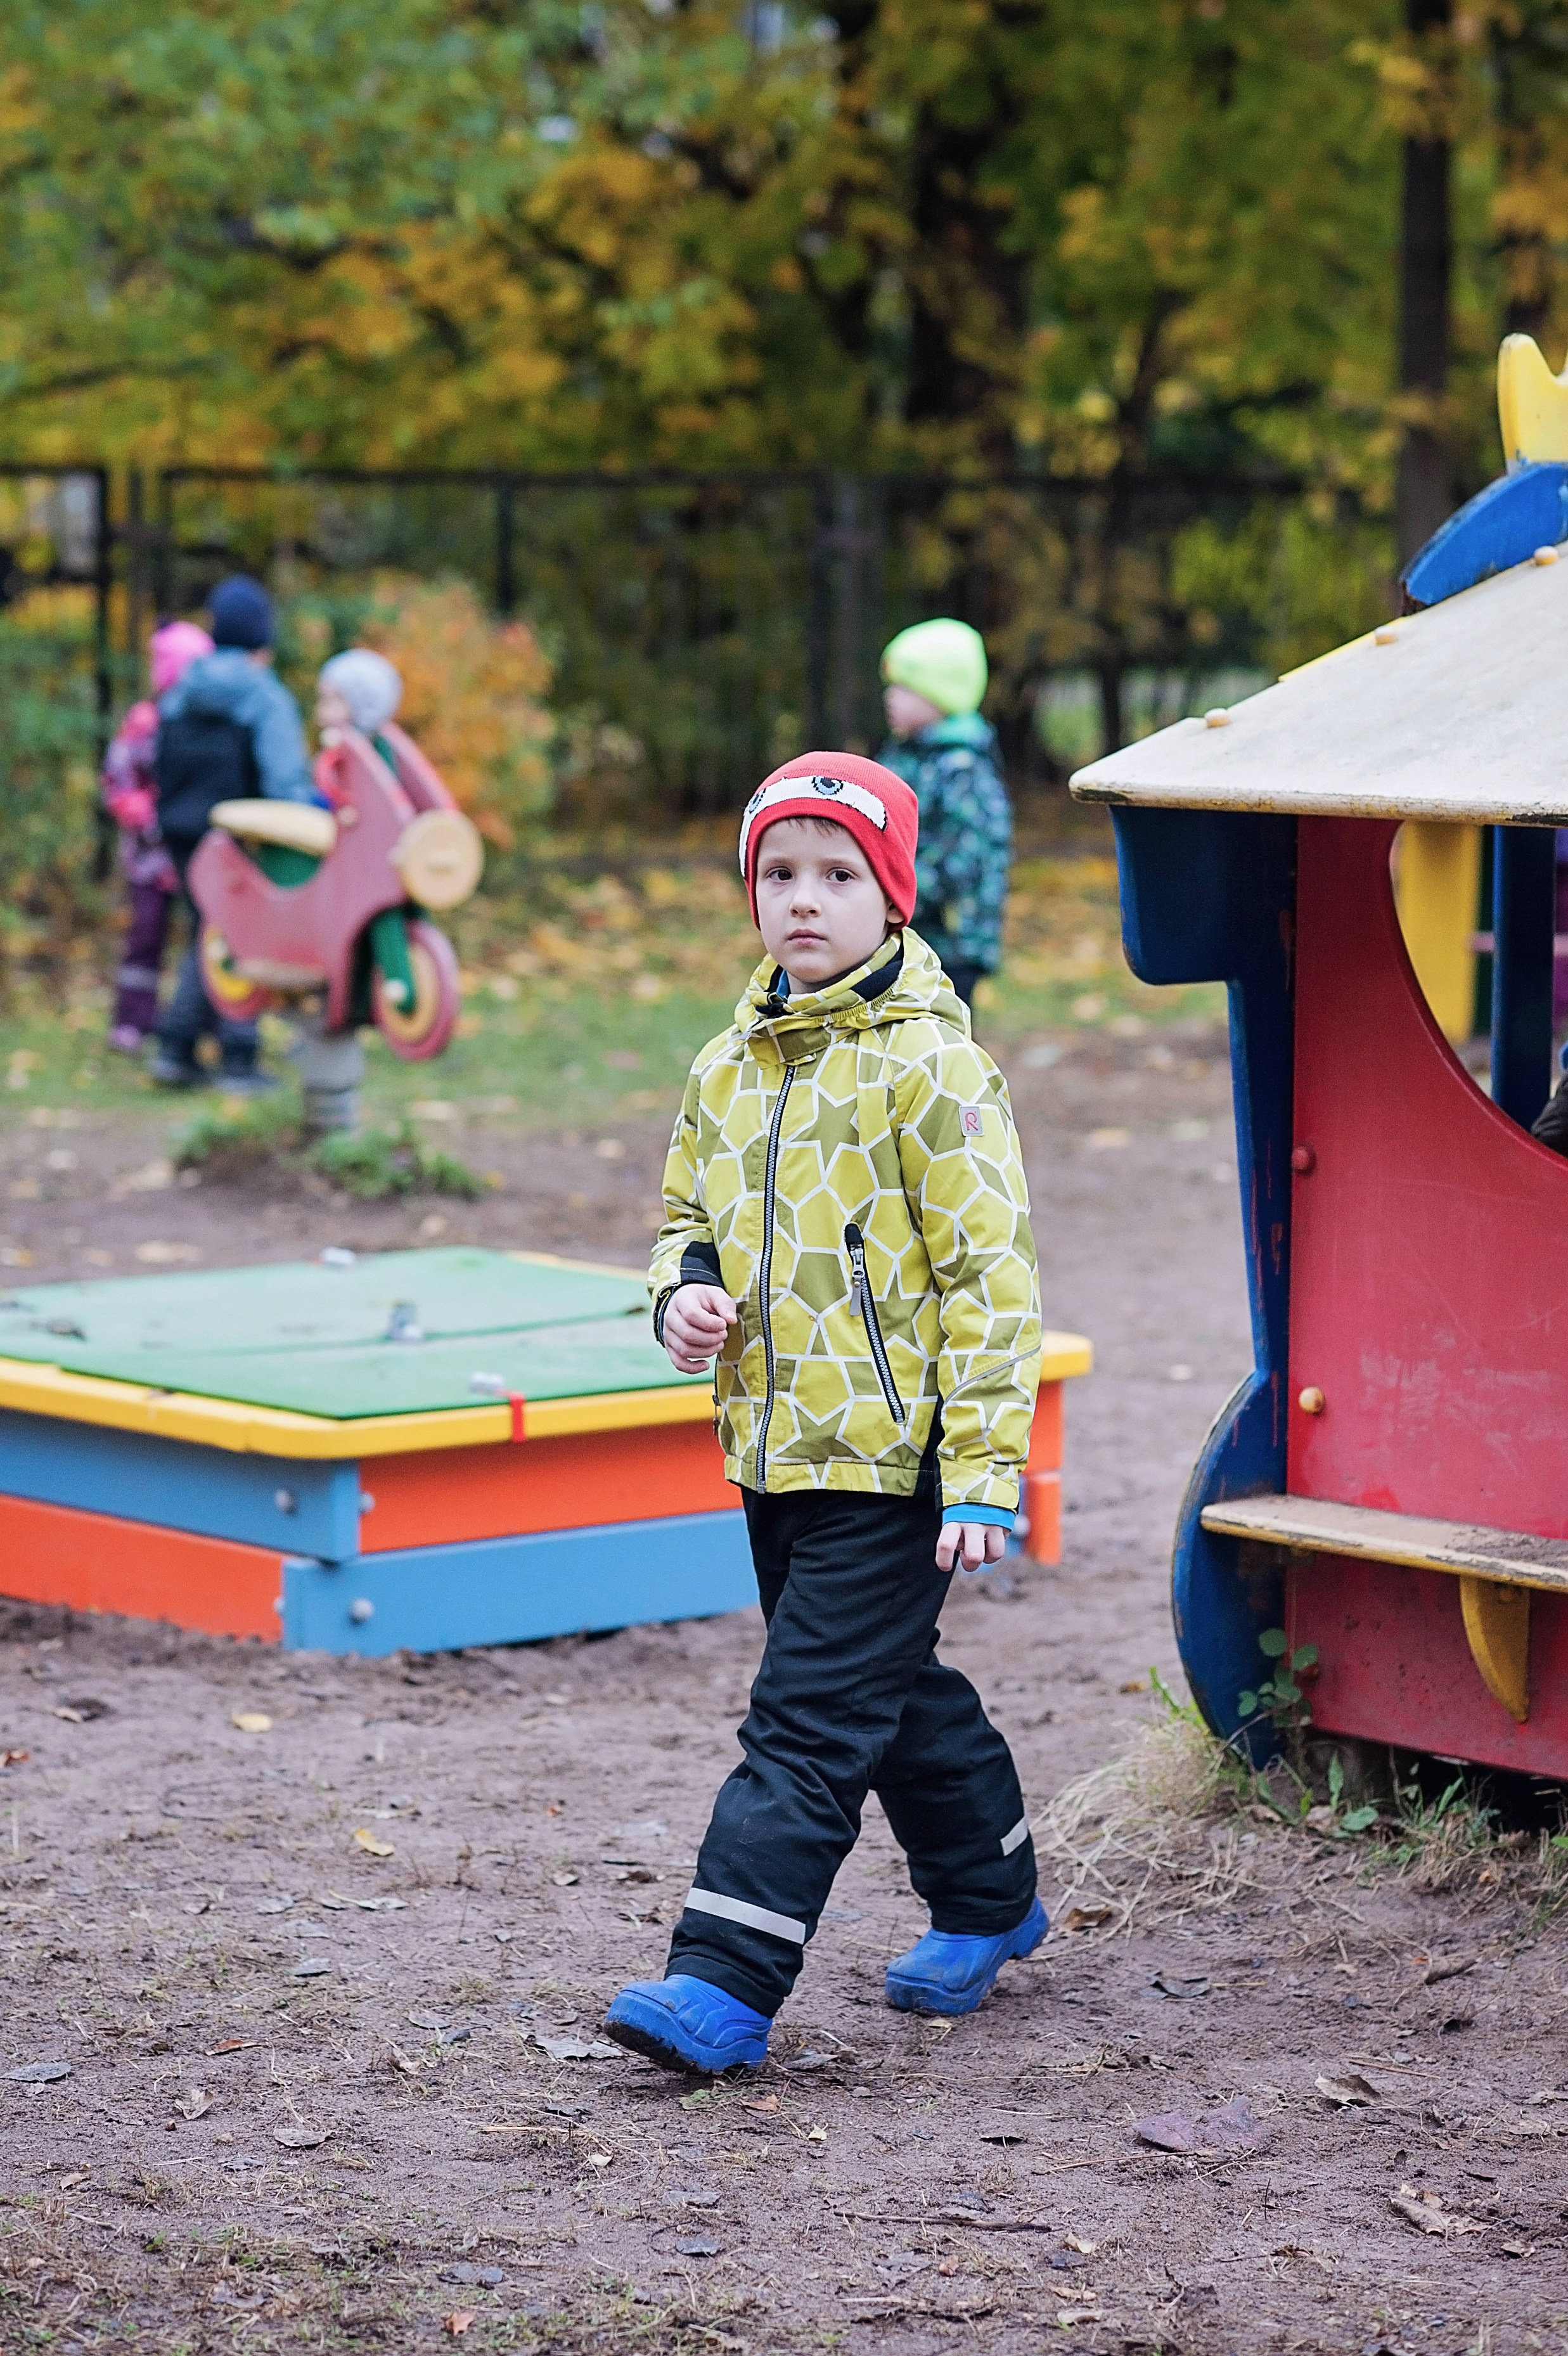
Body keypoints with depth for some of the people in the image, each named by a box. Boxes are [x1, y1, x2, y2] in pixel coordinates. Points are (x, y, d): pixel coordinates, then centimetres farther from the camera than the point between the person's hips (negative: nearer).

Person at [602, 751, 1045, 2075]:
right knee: (897, 1694, 20)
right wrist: (685, 1293, -1)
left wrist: (985, 1467, -17)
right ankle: (989, 1897, 38)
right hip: (773, 1445, 8)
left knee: (811, 1717, -9)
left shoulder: (929, 1069, -12)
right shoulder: (730, 1068, 10)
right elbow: (687, 1214, 24)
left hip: (887, 1461, -8)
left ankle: (726, 1985, -12)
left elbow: (990, 1270, -13)